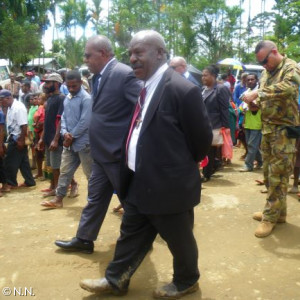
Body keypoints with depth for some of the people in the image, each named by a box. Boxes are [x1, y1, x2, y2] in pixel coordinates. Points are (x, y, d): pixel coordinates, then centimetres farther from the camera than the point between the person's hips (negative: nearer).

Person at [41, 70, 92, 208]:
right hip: (69, 142, 7)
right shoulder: (67, 98, 11)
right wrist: (65, 133, -8)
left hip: (83, 143, -7)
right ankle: (58, 199, 19)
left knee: (90, 173, 4)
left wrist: (72, 137, -12)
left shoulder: (86, 99, -13)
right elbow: (64, 117, 11)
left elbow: (84, 122, -18)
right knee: (65, 171, 11)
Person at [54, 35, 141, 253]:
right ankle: (84, 239, 32)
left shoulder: (124, 74, -18)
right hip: (102, 152, 9)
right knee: (95, 197, 18)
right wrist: (96, 144, 13)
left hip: (119, 151, -9)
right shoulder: (99, 77, 10)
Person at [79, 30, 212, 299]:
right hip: (138, 182, 8)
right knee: (130, 234, 21)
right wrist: (133, 168, 13)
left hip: (169, 185, -7)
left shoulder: (183, 90, -20)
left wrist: (182, 166, 1)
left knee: (179, 239, 15)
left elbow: (202, 139, -14)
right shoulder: (145, 87, 6)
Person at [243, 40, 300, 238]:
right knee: (269, 173, 13)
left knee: (277, 176, -2)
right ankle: (277, 212, 25)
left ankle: (271, 216, 8)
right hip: (268, 129, 8)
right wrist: (253, 102, -2)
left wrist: (257, 93, -32)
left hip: (284, 130, -8)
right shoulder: (266, 73, 14)